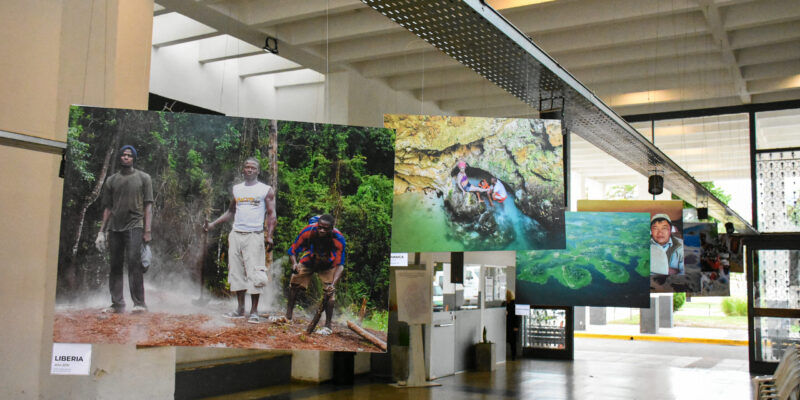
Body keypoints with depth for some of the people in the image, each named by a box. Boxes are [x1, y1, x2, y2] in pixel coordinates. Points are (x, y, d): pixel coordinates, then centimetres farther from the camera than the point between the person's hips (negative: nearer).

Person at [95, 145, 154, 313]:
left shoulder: (143, 178, 8)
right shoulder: (111, 181, 16)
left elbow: (148, 205, 2)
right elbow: (107, 208, 16)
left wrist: (148, 230, -6)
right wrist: (102, 230, 9)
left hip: (134, 225, -4)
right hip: (115, 227, 4)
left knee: (134, 261, -14)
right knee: (115, 265, 4)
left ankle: (139, 303, -13)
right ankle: (117, 303, 9)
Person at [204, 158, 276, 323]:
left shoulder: (266, 190, 2)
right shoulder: (236, 189, 15)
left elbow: (271, 214, -2)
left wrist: (269, 236, -14)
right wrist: (213, 224, 12)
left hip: (254, 235, -5)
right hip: (236, 235, 5)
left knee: (254, 273, -8)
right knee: (236, 271, 5)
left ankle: (254, 311, -3)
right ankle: (240, 308, 12)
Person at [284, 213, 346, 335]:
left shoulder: (338, 239, -35)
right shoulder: (308, 231, -33)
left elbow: (340, 265, -35)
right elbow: (293, 251, -23)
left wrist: (333, 283, -49)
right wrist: (294, 263, -44)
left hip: (327, 266, -2)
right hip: (308, 261, 2)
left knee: (330, 292, -16)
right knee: (295, 284, -3)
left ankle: (328, 326, -8)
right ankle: (288, 316, 15)